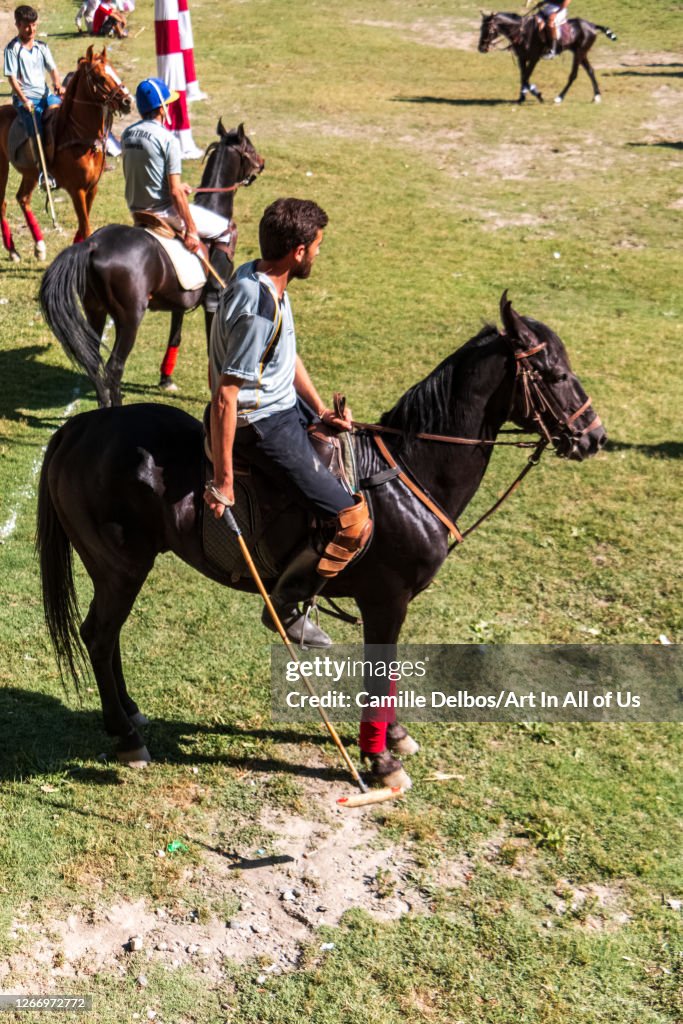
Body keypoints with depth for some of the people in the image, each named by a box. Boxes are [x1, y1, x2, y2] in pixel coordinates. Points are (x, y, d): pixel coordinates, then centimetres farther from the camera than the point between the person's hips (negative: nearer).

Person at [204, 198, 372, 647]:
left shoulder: (261, 279, 2)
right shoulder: (258, 312, -29)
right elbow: (224, 399, -29)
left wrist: (321, 410, 7)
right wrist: (223, 482, -25)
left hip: (283, 405, 11)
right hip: (263, 425, -11)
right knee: (354, 522, -12)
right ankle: (286, 607, 6)